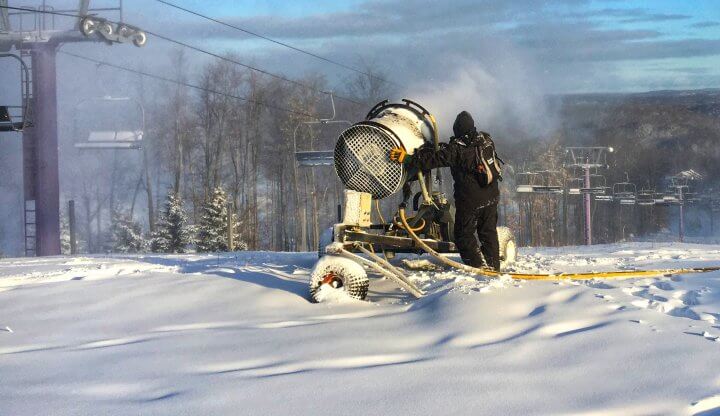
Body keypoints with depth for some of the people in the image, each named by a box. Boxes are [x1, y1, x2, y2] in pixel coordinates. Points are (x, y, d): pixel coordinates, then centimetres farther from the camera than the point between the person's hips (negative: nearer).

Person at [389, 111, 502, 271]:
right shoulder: (486, 140, 1)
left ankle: (478, 267, -1)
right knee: (488, 232, 17)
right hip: (491, 197, 6)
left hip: (470, 200, -6)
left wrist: (407, 159, -15)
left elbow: (432, 160, -19)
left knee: (464, 234, 6)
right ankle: (494, 267, 18)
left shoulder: (455, 148, -16)